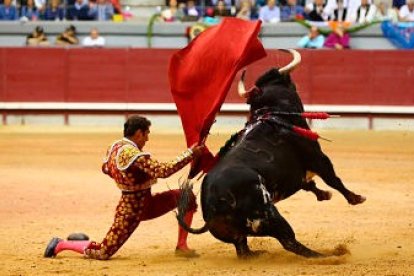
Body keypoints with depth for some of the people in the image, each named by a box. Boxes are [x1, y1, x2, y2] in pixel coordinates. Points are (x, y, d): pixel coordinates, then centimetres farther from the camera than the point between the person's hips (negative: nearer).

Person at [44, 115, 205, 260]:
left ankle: (181, 246, 8)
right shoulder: (134, 154, -28)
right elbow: (163, 170, -32)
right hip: (132, 212, -9)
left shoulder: (116, 146, 0)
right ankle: (60, 245, 15)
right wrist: (190, 153, -29)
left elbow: (106, 169, 17)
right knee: (102, 253, -2)